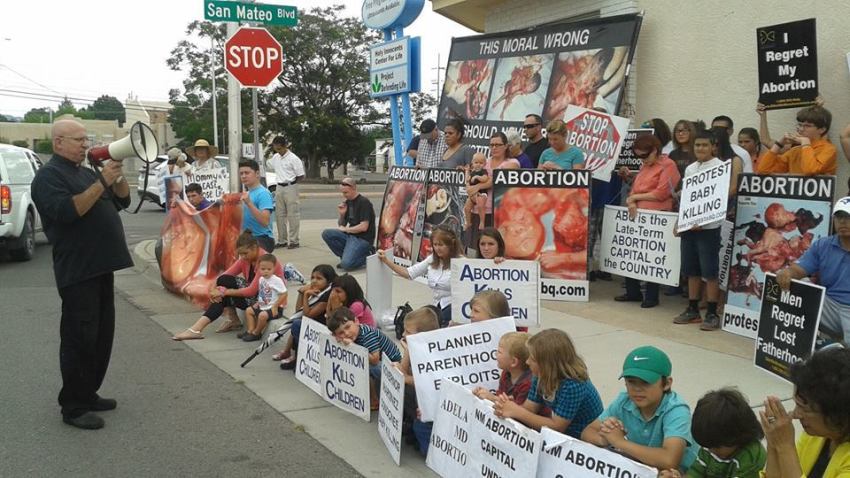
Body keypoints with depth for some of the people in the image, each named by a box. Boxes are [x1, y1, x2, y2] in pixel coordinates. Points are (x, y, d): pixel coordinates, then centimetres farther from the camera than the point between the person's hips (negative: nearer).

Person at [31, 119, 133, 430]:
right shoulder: (49, 176, -8)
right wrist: (102, 182, -23)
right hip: (77, 271, -9)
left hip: (101, 267, 9)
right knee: (80, 337, -6)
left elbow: (122, 201, 15)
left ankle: (88, 394, 23)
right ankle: (73, 407, 1)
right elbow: (66, 211, -24)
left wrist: (117, 174, -2)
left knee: (102, 335, 12)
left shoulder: (87, 173, 18)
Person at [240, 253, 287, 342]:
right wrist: (258, 302, 7)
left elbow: (284, 294, -19)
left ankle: (256, 333, -7)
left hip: (274, 308, -9)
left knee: (262, 315, -30)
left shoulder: (277, 280, -19)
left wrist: (275, 306, -21)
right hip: (263, 306, 9)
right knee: (249, 310, 11)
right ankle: (250, 330, 6)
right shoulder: (261, 279, 5)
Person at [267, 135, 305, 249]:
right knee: (280, 215, 10)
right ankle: (282, 240, 18)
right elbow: (268, 166, 29)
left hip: (290, 188, -7)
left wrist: (290, 181, -3)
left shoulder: (293, 159, -11)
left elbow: (301, 176, -8)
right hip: (279, 188, 7)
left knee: (292, 215, -3)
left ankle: (293, 241, 2)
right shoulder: (275, 157, 8)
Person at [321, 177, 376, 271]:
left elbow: (363, 227, -19)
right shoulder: (348, 202, 12)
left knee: (346, 264, -26)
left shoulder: (364, 202, -13)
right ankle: (347, 256, 0)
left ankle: (367, 256, 1)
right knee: (326, 234, -10)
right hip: (350, 235, 8)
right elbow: (341, 225, 18)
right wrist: (342, 214, -3)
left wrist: (345, 229, -6)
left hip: (363, 238, -8)